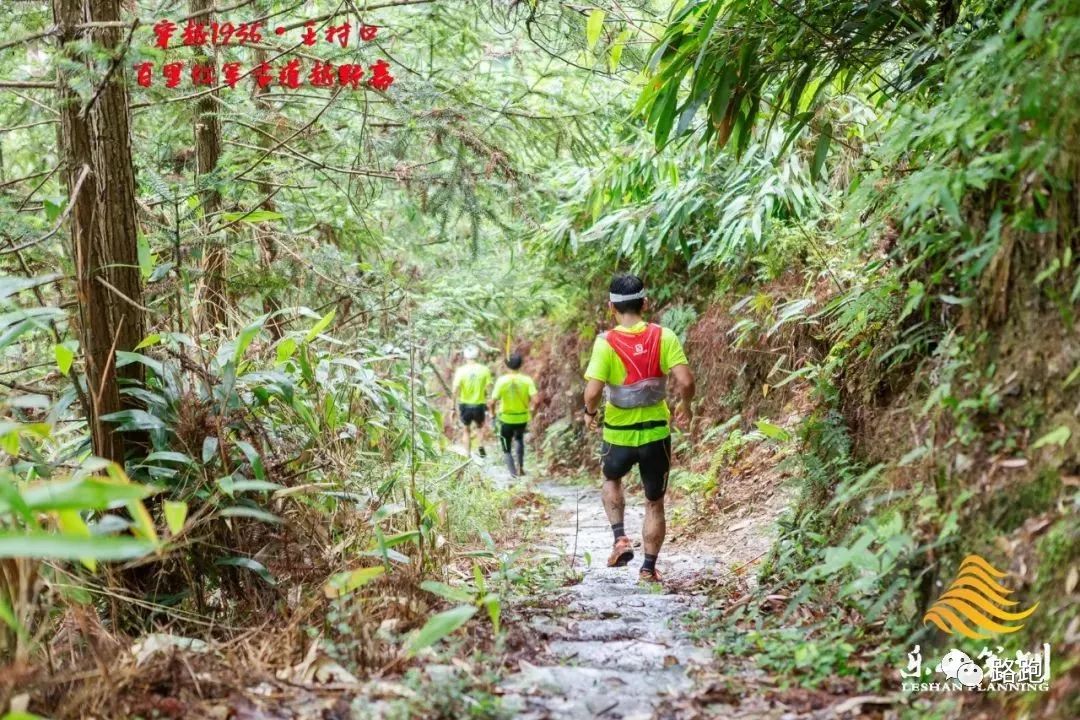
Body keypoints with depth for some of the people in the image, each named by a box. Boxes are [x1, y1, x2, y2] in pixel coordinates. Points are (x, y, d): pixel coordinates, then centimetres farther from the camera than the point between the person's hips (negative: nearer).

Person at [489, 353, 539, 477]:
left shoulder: (502, 381, -15)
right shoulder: (527, 380, -13)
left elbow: (493, 401, -16)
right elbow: (535, 399, -20)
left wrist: (492, 413, 3)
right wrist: (532, 407, 2)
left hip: (506, 419, -2)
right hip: (522, 418, 2)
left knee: (506, 449, 15)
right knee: (519, 439, 32)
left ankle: (514, 473, 1)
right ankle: (520, 466, 20)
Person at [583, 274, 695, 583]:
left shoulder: (606, 343, -13)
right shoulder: (664, 336, -9)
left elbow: (592, 392, -19)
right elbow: (685, 381, -15)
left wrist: (590, 412, 2)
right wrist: (685, 406, 5)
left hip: (618, 433, -1)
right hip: (656, 433, 1)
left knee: (611, 480, 30)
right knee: (654, 503, 16)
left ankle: (620, 539, 13)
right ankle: (649, 569, 17)